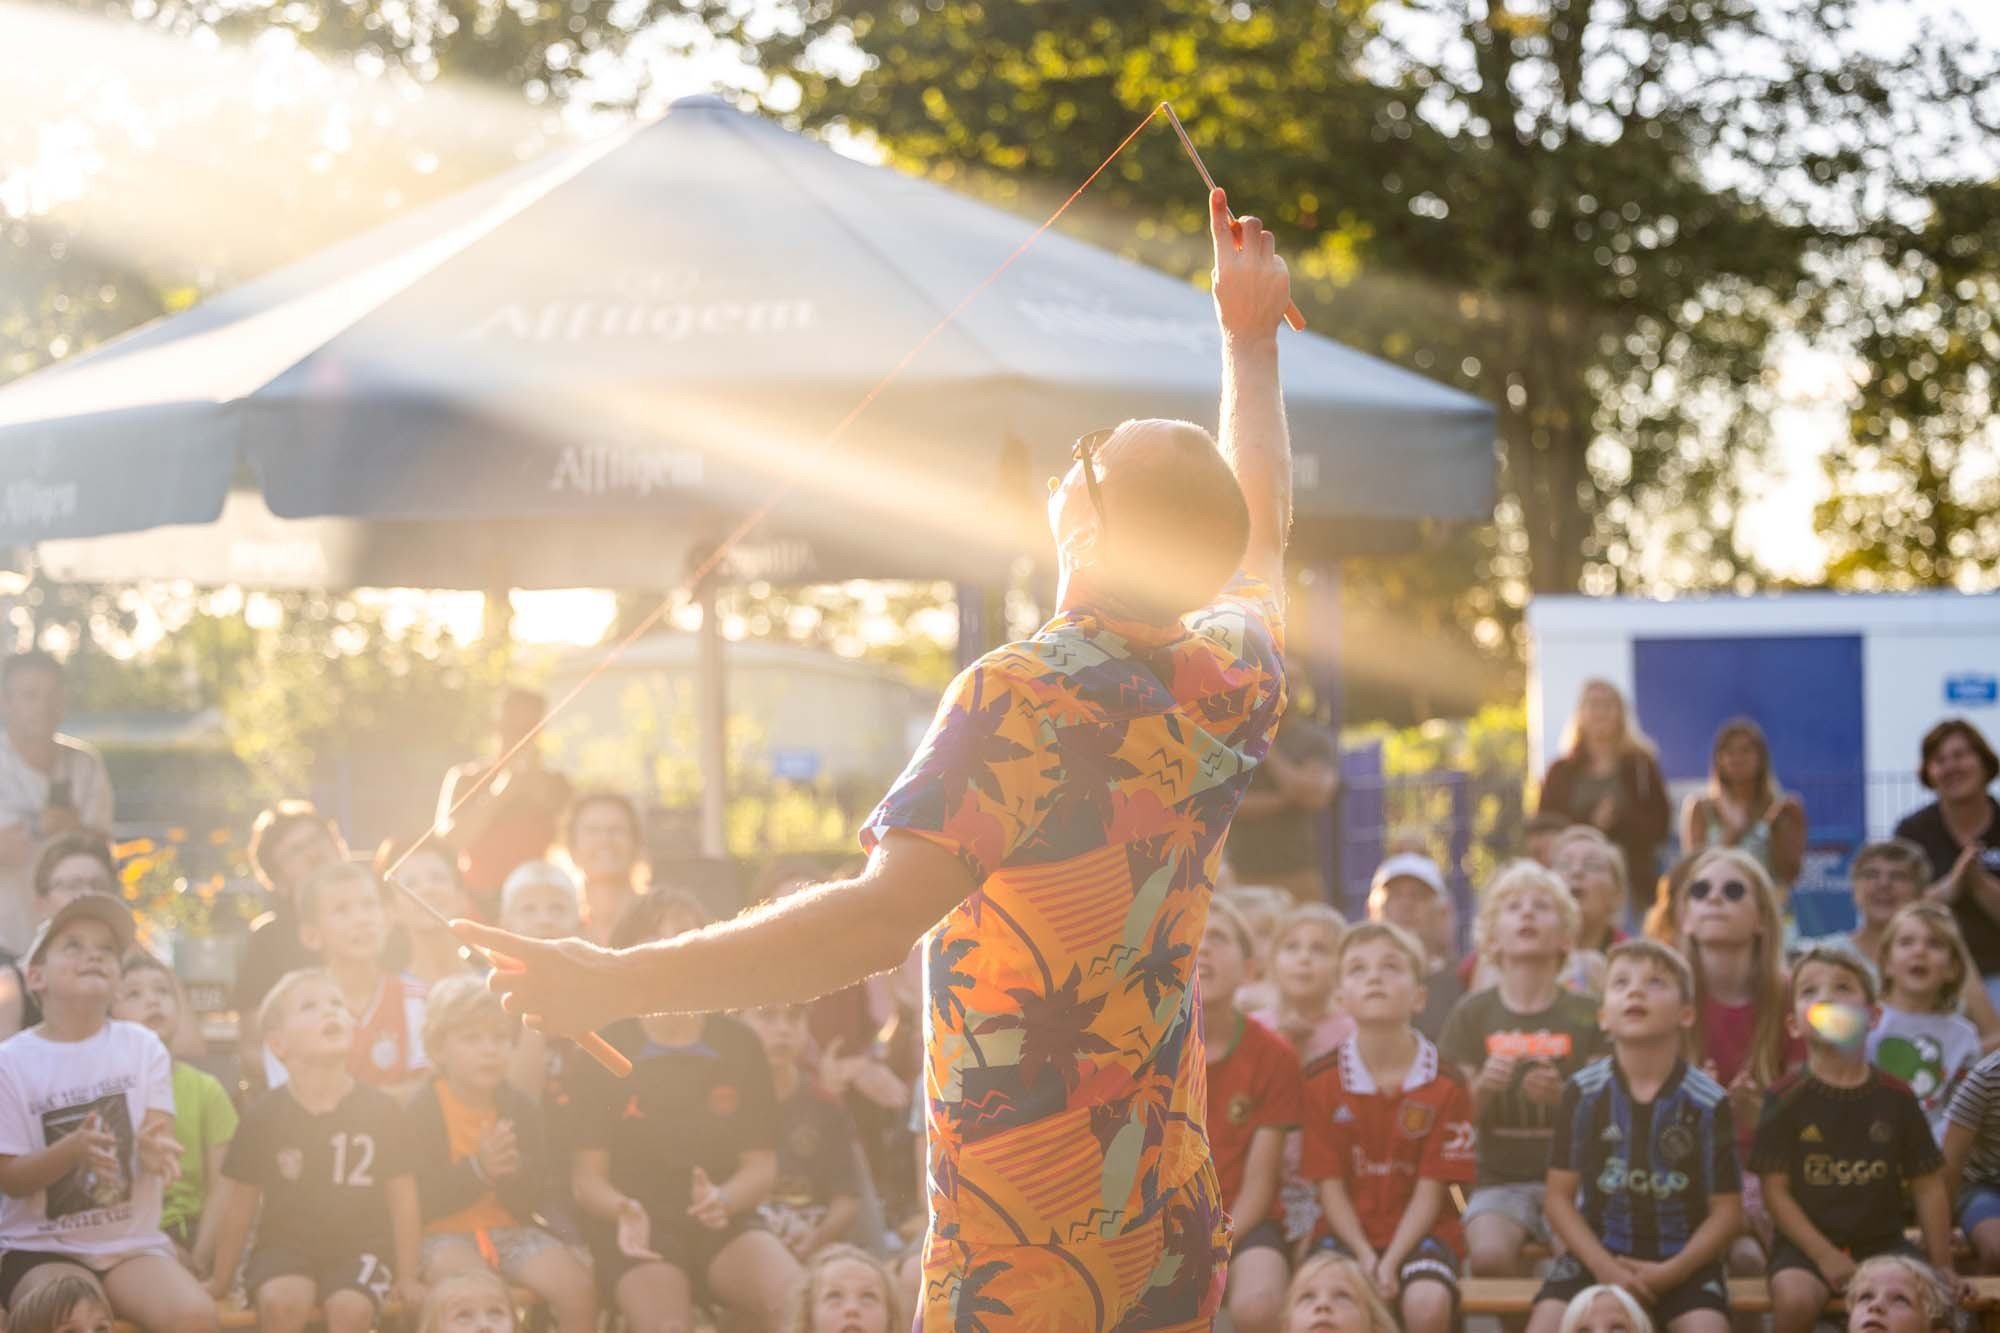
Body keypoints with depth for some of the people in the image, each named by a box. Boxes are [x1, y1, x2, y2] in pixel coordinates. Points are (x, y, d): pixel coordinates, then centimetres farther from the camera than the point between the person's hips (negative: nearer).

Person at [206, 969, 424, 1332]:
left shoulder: (380, 1110, -4)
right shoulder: (264, 1115, -4)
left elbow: (402, 1197, 2)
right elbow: (241, 1204, 5)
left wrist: (407, 1278, 3)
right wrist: (221, 1282, 11)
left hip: (361, 1246, 0)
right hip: (286, 1244, 0)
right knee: (281, 1302, -31)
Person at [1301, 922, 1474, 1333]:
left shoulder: (1444, 1084, -4)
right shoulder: (1321, 1081, -1)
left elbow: (1430, 1191, -7)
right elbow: (1330, 1185, -3)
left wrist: (1391, 1263, -20)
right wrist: (1364, 1257, -18)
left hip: (1418, 1234, -1)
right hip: (1349, 1234, 1)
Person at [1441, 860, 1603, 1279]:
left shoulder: (1587, 1015, 7)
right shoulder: (1472, 1015, 8)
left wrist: (1560, 1096, -18)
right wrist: (1482, 1087, -17)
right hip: (1499, 1180, 0)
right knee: (1489, 1253, -31)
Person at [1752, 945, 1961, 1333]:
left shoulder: (1895, 1097, 3)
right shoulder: (1786, 1097, -3)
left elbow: (1928, 1185, 7)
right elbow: (1776, 1189, -5)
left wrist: (1941, 1265, 0)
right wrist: (1825, 1256, -14)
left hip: (1883, 1243, 2)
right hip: (1806, 1244, -2)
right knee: (1794, 1299, -32)